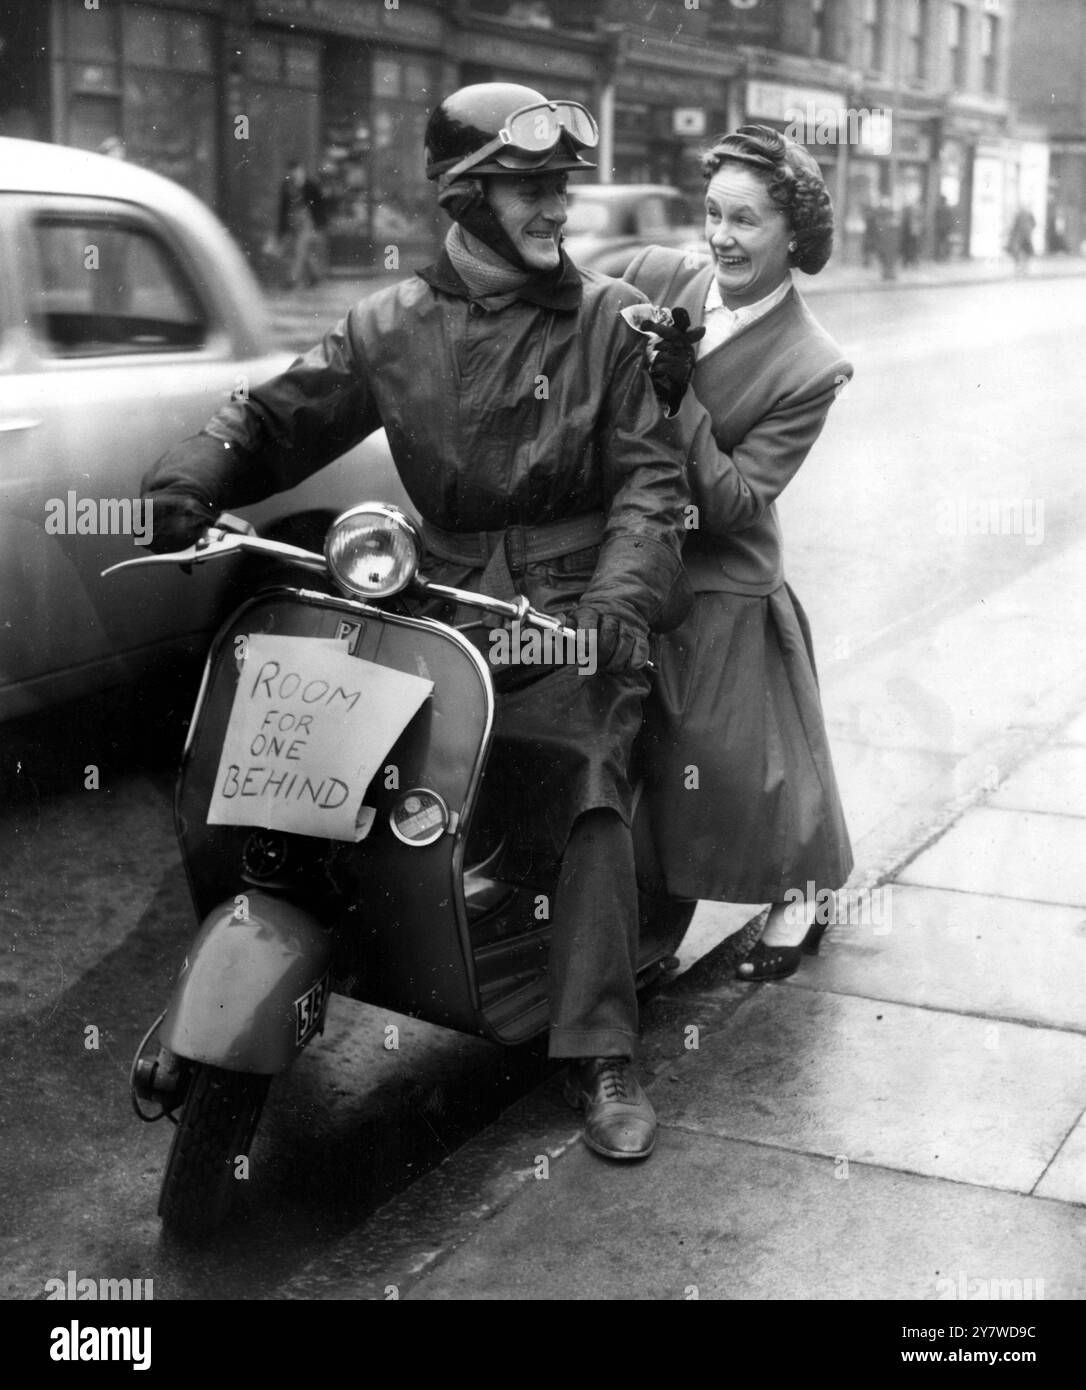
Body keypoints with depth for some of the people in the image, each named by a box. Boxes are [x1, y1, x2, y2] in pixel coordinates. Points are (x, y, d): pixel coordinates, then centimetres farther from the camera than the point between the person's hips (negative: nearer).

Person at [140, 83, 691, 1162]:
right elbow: (275, 418, 8)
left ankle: (600, 1055, -11)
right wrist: (183, 486, -11)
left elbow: (650, 476, -4)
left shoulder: (608, 318, 2)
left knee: (590, 804, -22)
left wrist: (618, 599, -21)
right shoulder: (392, 327, 10)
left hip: (572, 611, -2)